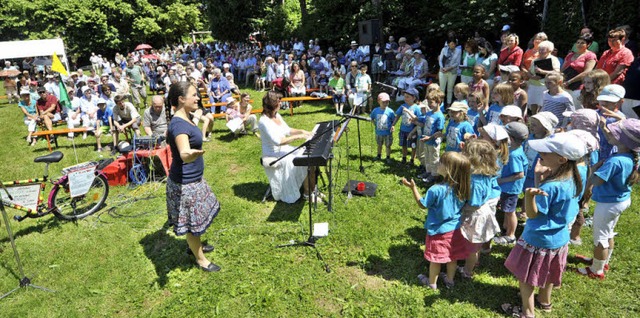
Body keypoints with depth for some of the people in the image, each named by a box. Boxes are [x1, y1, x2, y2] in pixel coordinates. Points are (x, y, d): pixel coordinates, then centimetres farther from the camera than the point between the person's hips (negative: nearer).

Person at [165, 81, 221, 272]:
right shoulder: (179, 124, -27)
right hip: (186, 183, -10)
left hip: (193, 178, 10)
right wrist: (191, 154, -67)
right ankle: (200, 259, 27)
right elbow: (184, 155, -46)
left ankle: (194, 246, 48)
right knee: (192, 221, 8)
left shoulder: (185, 119, 3)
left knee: (195, 217, 26)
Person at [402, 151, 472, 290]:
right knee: (452, 257, 22)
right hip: (455, 230, 5)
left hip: (438, 231, -5)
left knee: (436, 259, 15)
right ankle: (449, 280, 43)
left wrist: (413, 187, -9)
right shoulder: (462, 188, -13)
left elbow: (422, 204, -14)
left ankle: (432, 282, 35)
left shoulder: (436, 190, -30)